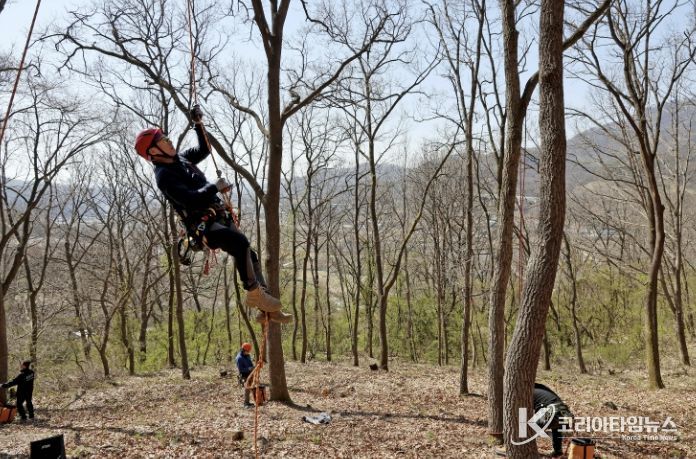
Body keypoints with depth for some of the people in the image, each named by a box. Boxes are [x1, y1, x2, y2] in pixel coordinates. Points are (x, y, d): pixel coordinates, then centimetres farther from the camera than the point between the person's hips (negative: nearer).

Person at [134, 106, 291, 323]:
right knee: (241, 242, -34)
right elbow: (189, 199, -27)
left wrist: (198, 125, 22)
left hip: (218, 217, 10)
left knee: (250, 255, 8)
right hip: (203, 226, -10)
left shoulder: (179, 159, 15)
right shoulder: (164, 176, -13)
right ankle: (254, 294, -22)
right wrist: (215, 187, -20)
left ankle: (267, 309, 15)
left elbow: (204, 149, 32)